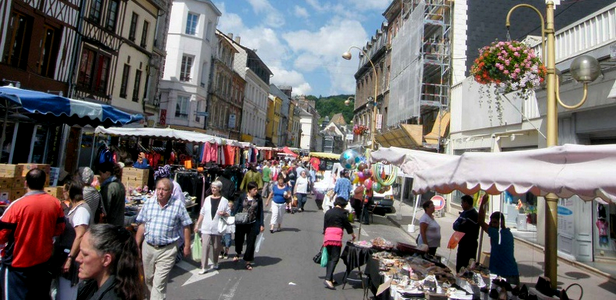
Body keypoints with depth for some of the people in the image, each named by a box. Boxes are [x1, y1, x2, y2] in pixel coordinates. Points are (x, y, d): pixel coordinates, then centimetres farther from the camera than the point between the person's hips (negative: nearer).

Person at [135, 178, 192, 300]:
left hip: (167, 250, -4)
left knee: (159, 284, -4)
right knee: (148, 279, 20)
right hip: (147, 247, 5)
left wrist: (187, 246, -4)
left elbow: (186, 226, -4)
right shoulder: (149, 203, 1)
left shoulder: (178, 205, -9)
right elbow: (142, 226, 7)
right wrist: (136, 246, 7)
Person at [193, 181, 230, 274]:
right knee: (205, 246, -6)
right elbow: (202, 213, 9)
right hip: (206, 228, 1)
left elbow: (228, 213, 3)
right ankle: (204, 267, 1)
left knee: (216, 247, 10)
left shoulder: (224, 201, -1)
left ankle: (215, 264, 30)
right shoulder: (207, 199, 5)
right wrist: (197, 224, 7)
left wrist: (224, 213, -19)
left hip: (217, 228, -1)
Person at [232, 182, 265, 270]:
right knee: (239, 239, 16)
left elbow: (260, 212, 2)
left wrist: (261, 224, 1)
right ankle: (238, 253, 47)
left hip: (253, 224, 0)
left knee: (250, 243, 4)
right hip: (241, 223, 1)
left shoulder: (259, 199, -3)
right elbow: (237, 208, 3)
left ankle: (248, 262, 19)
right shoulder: (242, 197, -5)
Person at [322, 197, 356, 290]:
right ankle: (328, 279, -17)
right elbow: (347, 224, 7)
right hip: (336, 237, -6)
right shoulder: (342, 212, 1)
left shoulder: (328, 212, 17)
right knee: (334, 258, -6)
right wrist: (352, 234, 22)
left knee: (330, 257, 15)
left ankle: (329, 278, 18)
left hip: (327, 236, 6)